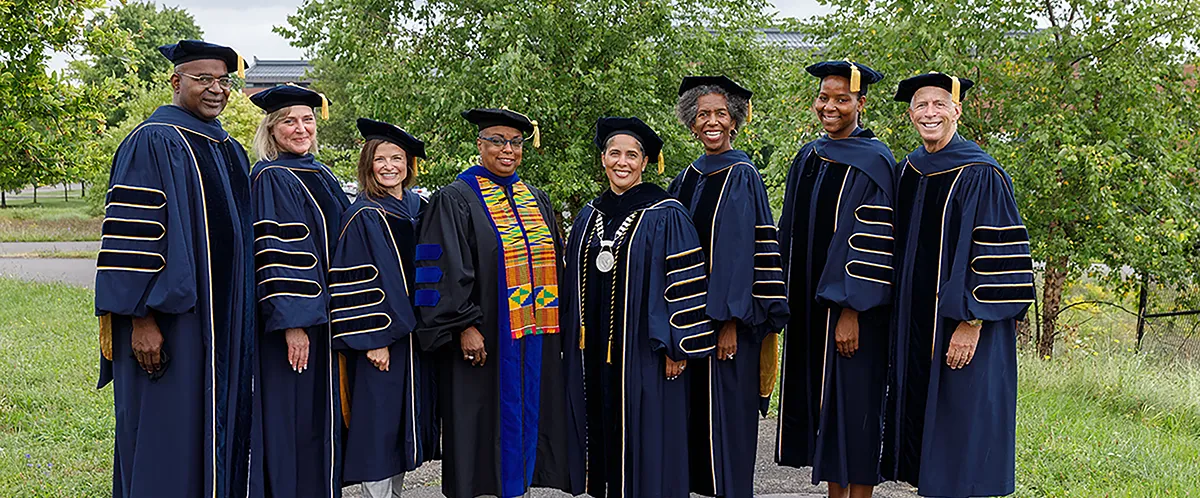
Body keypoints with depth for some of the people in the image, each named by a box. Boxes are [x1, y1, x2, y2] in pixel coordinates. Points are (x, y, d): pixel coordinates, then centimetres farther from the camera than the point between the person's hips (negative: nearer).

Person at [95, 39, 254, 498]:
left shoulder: (231, 151, 15)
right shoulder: (153, 141, -9)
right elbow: (130, 233, -15)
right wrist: (141, 319, -21)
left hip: (224, 323, 8)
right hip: (169, 319, -8)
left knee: (217, 434, 12)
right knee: (168, 440, -2)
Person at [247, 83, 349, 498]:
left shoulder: (322, 177, 14)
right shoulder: (270, 178, -11)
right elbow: (273, 255, -18)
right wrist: (292, 321, -23)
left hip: (325, 314, 9)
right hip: (291, 314, -9)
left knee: (320, 413, 14)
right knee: (289, 415, -3)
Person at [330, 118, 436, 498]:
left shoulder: (419, 209, 11)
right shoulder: (363, 216, -9)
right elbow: (352, 284, -14)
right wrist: (372, 339, -19)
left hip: (414, 335, 7)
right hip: (380, 338, -7)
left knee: (403, 421, 12)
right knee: (378, 422, -4)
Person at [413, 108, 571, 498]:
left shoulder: (537, 200, 15)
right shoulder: (456, 199, -4)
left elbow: (554, 264, 19)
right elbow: (447, 271, -11)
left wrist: (555, 325, 14)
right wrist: (465, 326, -18)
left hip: (536, 340, 6)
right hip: (484, 340, -6)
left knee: (526, 419, 9)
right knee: (486, 424, -1)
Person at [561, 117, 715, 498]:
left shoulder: (665, 216, -6)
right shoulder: (588, 217, 12)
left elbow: (685, 284, -10)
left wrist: (678, 346, -14)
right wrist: (571, 345, 15)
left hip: (641, 354, -5)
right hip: (593, 354, 6)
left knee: (643, 443, -1)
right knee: (602, 436, 10)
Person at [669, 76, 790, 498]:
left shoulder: (742, 177, -8)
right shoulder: (686, 180, 11)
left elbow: (742, 251, -14)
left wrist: (730, 321, -19)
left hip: (729, 320, -6)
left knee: (727, 412, -2)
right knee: (697, 411, 11)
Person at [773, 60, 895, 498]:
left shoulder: (873, 161, -9)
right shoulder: (808, 158, 12)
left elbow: (873, 243, -16)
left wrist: (850, 311, -21)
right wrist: (787, 298, 13)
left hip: (849, 306, -7)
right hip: (807, 302, 7)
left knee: (852, 401, -3)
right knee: (820, 399, 11)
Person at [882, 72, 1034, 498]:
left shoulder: (980, 174, -10)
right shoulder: (908, 171, 11)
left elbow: (998, 255, -14)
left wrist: (972, 321, -20)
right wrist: (899, 320, 14)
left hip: (961, 325, -7)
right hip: (914, 327, 7)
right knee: (921, 421, 12)